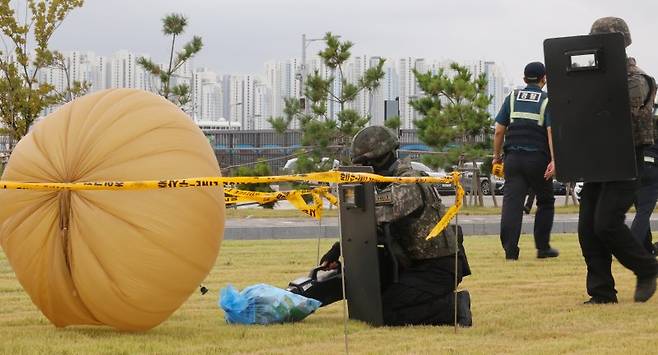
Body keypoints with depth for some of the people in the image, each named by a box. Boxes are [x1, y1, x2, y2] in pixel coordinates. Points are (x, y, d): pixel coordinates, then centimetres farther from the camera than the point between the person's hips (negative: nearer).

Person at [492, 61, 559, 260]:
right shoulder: (547, 101, 0)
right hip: (538, 159, -2)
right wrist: (554, 160, -16)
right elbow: (552, 131, -11)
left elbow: (499, 130, 6)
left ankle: (510, 250, -13)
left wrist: (496, 155, 16)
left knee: (512, 202, -4)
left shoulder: (512, 98, 9)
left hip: (513, 158, 2)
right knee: (545, 202, 15)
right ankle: (542, 247, 16)